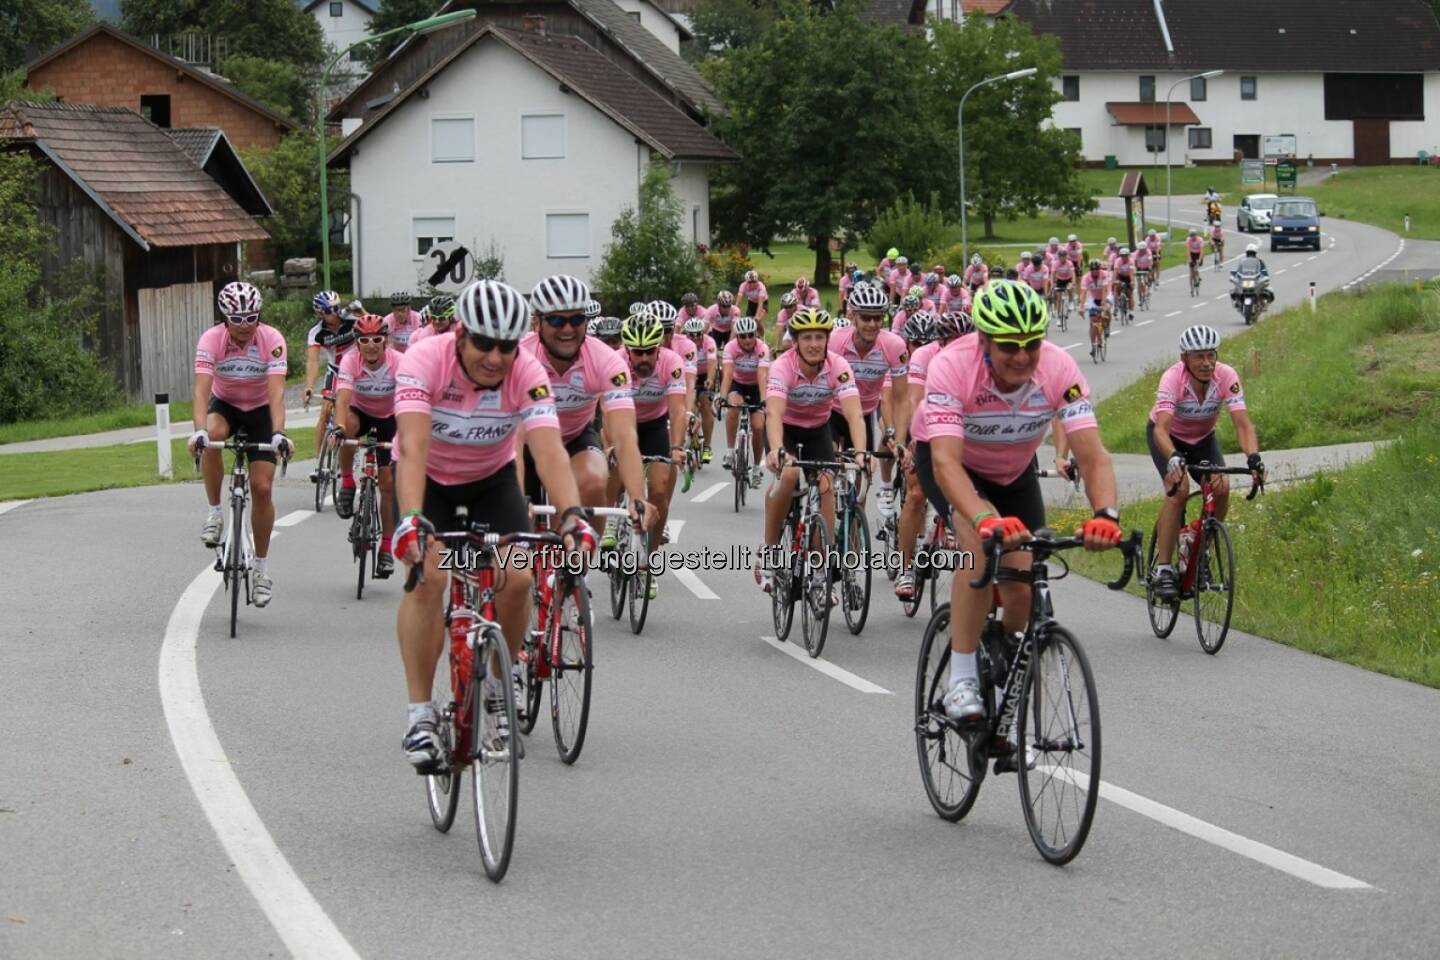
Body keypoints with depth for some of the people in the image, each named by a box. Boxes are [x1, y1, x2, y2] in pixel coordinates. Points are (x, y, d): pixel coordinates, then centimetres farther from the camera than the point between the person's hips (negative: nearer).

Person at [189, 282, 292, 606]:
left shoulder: (272, 340, -25)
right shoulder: (211, 340, -25)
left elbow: (276, 391, -33)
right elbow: (202, 389, -34)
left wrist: (279, 433, -47)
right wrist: (199, 431, -50)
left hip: (260, 409, 0)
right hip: (224, 405, 0)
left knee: (262, 488, -9)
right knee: (212, 438, -36)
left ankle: (261, 565, 7)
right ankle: (214, 513, -18)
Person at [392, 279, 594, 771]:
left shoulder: (528, 374, -25)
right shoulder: (424, 361, -30)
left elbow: (548, 450, -36)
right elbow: (413, 445, -41)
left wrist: (570, 514, -52)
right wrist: (411, 517, -56)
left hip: (492, 477, 2)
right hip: (429, 477, -2)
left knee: (517, 577, -17)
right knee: (427, 574, -24)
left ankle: (499, 686, 10)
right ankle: (419, 716, -18)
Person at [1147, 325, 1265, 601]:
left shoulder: (1227, 377, -27)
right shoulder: (1173, 378, -33)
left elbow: (1243, 424, -33)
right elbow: (1161, 429, -43)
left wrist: (1253, 458, -51)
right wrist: (1173, 459, -63)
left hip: (1203, 437, 3)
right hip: (1169, 436, -3)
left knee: (1221, 487, -21)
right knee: (1179, 489, -28)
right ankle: (1163, 569, -21)